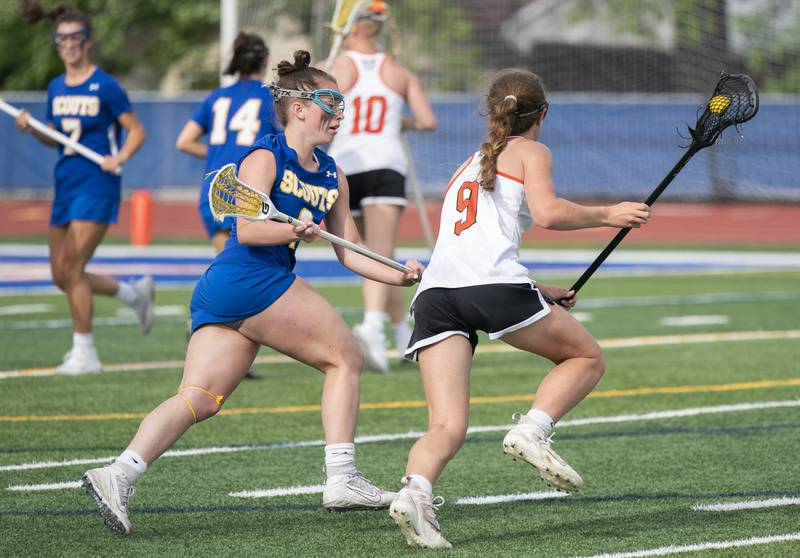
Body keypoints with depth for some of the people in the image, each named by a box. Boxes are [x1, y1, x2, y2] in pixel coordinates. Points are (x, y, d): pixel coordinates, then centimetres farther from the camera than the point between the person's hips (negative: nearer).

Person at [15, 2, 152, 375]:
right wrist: (32, 129, 1)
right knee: (61, 276, 8)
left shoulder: (105, 87, -8)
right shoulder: (56, 89, 11)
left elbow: (136, 131, -4)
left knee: (71, 269, -12)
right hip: (65, 186, 7)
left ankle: (84, 352, -2)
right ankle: (134, 293, 30)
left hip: (97, 186, -7)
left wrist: (120, 157, -21)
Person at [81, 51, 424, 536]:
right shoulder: (265, 158, -5)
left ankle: (120, 473, -17)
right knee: (345, 357, 0)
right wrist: (295, 231, -30)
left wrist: (399, 276, 7)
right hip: (253, 281, -8)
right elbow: (247, 230, -16)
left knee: (200, 400, -3)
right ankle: (342, 480, 0)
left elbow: (349, 252, 20)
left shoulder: (333, 176, 20)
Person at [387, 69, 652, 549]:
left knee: (448, 427, -5)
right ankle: (532, 430, -7)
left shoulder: (470, 166, 35)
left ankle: (415, 490, -35)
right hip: (495, 286, -5)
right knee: (587, 356, 17)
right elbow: (547, 212, -5)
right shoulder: (531, 152, 15)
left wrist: (543, 293, 44)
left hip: (435, 292, 6)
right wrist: (607, 216, 8)